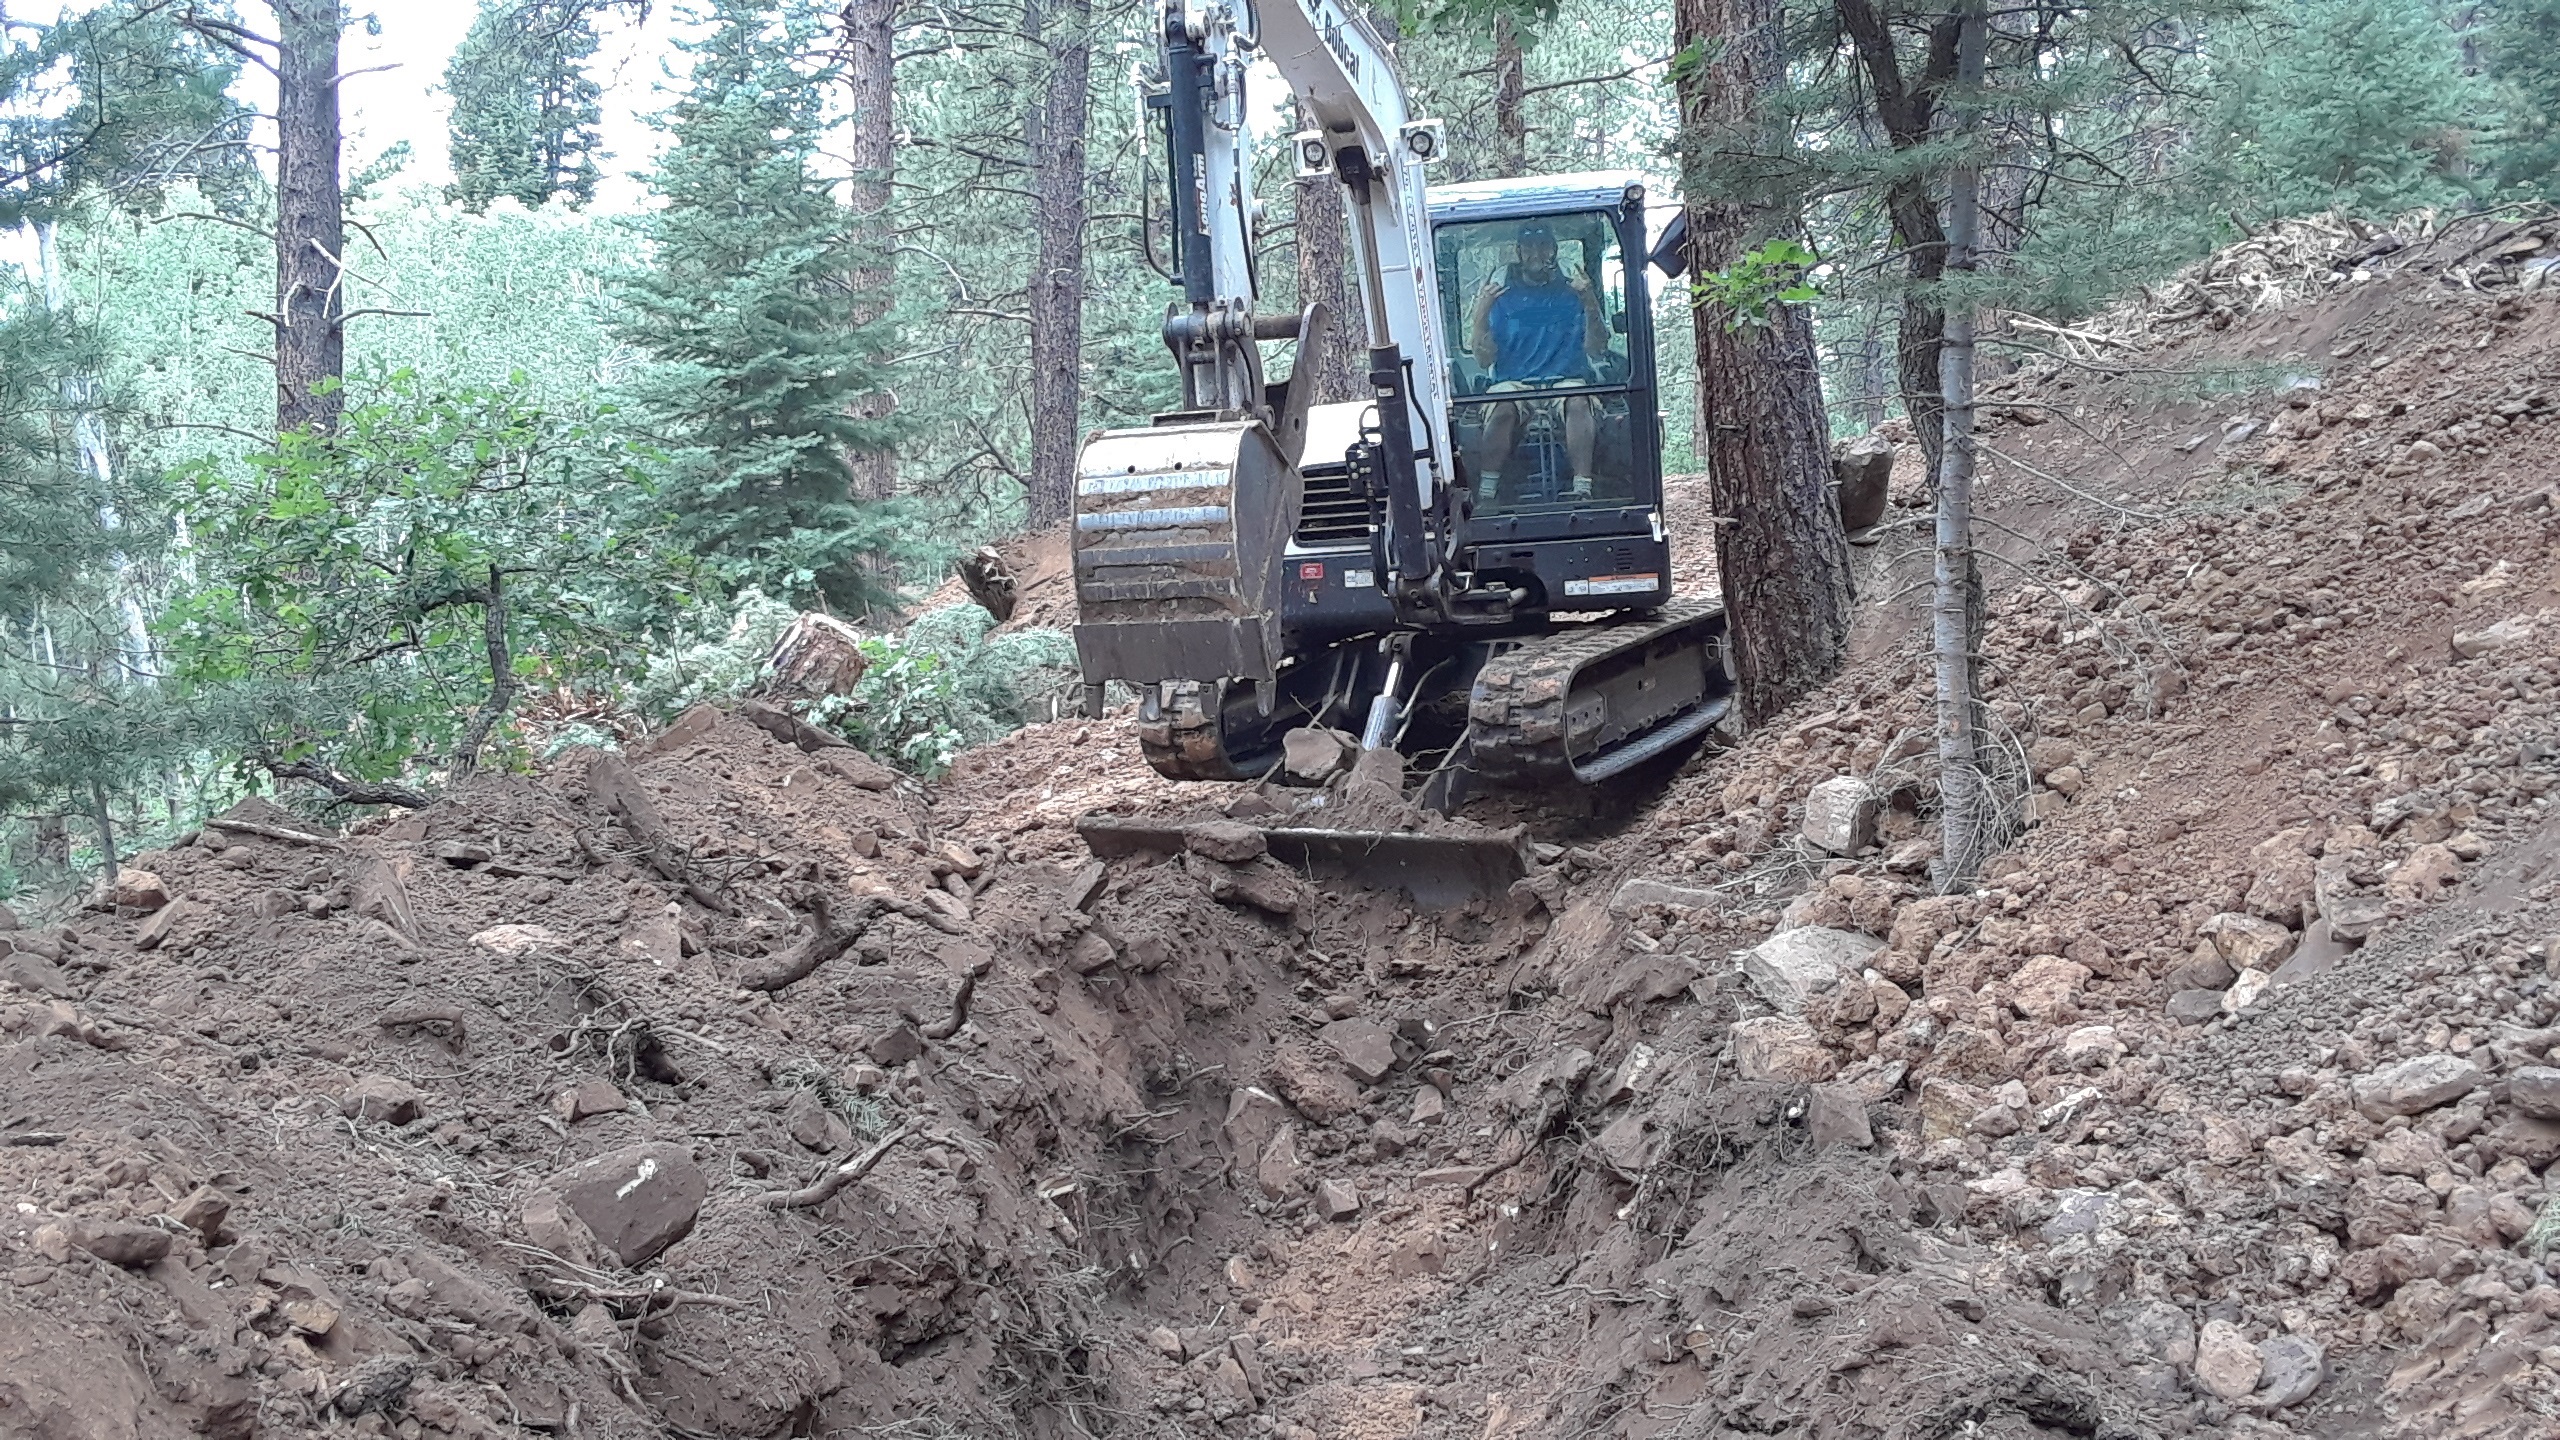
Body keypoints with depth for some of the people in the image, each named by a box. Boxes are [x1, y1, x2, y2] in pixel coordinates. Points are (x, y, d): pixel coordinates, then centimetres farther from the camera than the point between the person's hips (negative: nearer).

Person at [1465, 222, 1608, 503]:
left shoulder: (1571, 292, 15)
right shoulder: (1502, 296, 14)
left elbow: (1596, 349, 2)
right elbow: (1485, 359, 4)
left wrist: (1590, 304, -11)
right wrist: (1482, 313, -9)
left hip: (1566, 381, 0)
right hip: (1513, 383, 0)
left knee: (1578, 403, -35)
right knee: (1503, 408, -36)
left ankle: (1582, 491, -45)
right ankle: (1485, 496, -42)